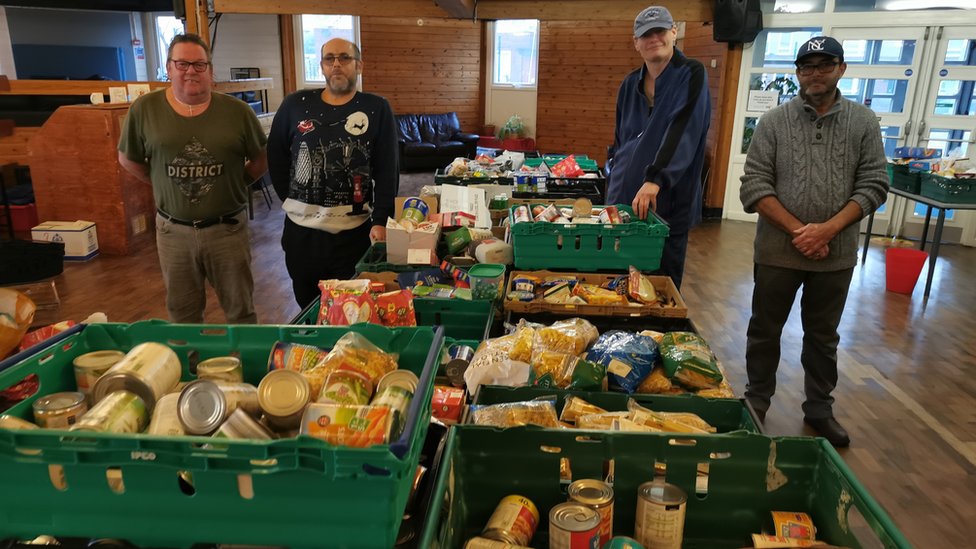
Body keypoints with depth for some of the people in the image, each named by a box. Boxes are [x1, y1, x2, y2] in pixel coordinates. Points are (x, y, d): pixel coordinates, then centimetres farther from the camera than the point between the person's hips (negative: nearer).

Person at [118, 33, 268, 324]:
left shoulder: (237, 111, -4)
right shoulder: (144, 109, -3)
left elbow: (262, 159, 6)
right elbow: (128, 159, 10)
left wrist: (236, 183, -1)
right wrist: (163, 183, 4)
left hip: (228, 227, -1)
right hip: (173, 230, 1)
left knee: (240, 311, 12)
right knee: (182, 316, 16)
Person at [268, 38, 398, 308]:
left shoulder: (377, 109, -2)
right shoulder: (295, 105, 4)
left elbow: (387, 171, -6)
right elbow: (275, 155, 13)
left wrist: (381, 221, -13)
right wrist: (289, 198, 6)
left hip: (355, 232, -2)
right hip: (300, 229, 3)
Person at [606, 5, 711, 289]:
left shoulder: (692, 75, -5)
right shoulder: (631, 84, 11)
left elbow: (683, 132, -20)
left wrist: (655, 179, -32)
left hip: (669, 206, -5)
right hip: (624, 202, 5)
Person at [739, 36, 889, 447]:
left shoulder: (864, 123, 2)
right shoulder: (774, 122, -3)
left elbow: (873, 185, -2)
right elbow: (754, 186, -8)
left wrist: (828, 229, -15)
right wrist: (797, 230, -15)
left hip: (836, 254, 1)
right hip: (778, 250, -1)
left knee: (823, 336, 15)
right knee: (765, 331, 11)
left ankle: (819, 409, 32)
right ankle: (756, 402, 29)